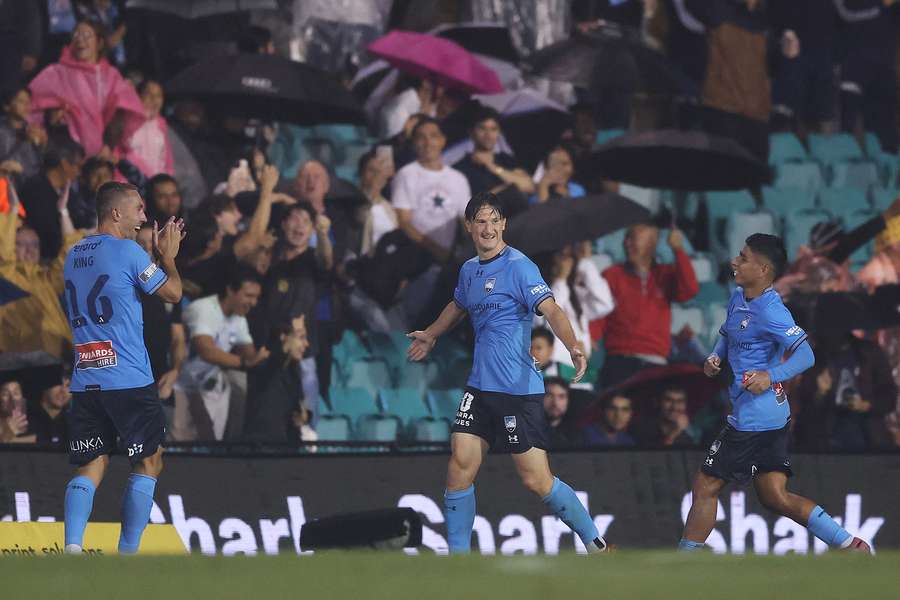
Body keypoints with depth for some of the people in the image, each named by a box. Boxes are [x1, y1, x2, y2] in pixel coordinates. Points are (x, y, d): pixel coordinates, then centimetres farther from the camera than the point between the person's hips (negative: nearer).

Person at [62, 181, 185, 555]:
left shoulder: (74, 255, 14)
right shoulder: (128, 252, -9)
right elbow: (172, 293, 0)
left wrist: (156, 253, 29)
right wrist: (168, 256, 16)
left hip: (84, 381, 6)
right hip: (129, 380, -6)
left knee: (90, 466, 7)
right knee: (149, 462, 7)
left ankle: (72, 548, -12)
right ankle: (127, 556, 4)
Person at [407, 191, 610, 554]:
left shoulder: (518, 266, -11)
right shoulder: (469, 270, 12)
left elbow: (550, 309, -23)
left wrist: (573, 347, -41)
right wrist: (431, 335, 50)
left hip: (520, 390, -7)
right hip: (480, 387, 7)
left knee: (537, 480, -7)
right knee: (460, 466, -4)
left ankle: (595, 544, 9)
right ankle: (458, 556, 5)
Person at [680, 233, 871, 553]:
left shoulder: (770, 311, -17)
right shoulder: (738, 298, 11)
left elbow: (805, 355, -22)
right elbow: (727, 334, 29)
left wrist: (770, 376, -35)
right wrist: (715, 358, 8)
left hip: (753, 418, -10)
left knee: (705, 486, -1)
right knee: (775, 497, 9)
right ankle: (850, 545, 8)